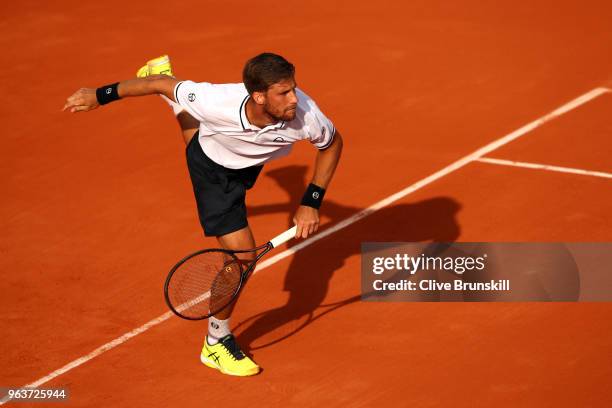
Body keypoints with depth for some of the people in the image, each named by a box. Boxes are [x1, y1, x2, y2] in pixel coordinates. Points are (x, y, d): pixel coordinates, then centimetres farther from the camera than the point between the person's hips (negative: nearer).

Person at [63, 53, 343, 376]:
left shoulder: (305, 114, -41)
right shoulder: (219, 102, -47)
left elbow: (333, 144, -16)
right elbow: (161, 84, -28)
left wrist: (312, 203, -20)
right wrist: (100, 95, -18)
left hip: (249, 162, 4)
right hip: (214, 171, -4)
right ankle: (216, 342, 11)